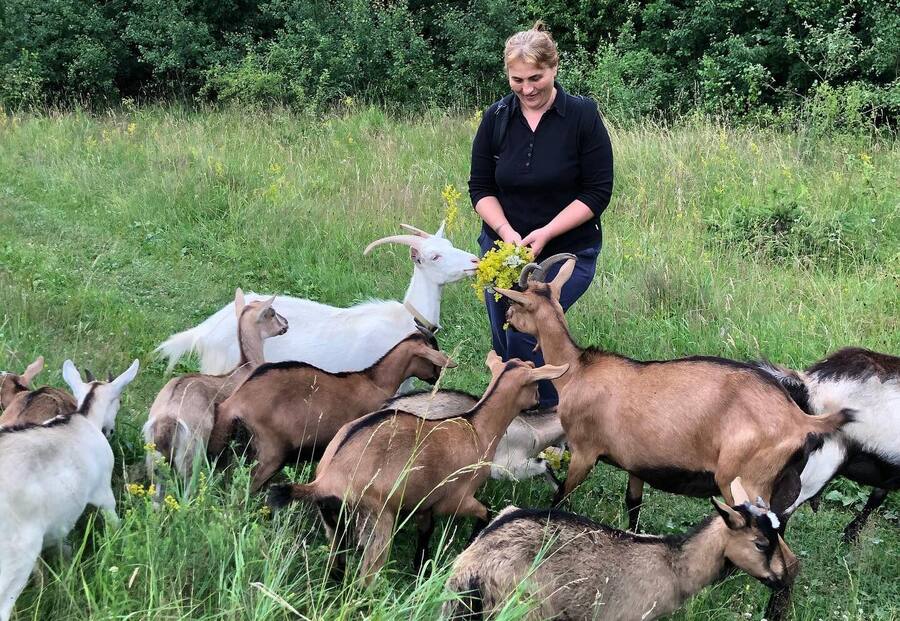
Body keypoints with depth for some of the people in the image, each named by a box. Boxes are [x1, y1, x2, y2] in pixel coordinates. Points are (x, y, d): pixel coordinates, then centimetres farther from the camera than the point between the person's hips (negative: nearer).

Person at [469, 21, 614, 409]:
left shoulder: (582, 116, -11)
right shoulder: (496, 118, -1)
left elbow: (597, 192, -11)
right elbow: (480, 188, 3)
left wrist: (544, 234, -19)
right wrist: (506, 231, -15)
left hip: (567, 251, -4)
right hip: (503, 247, 4)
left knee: (524, 326, -20)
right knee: (503, 339, 4)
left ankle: (554, 414, -2)